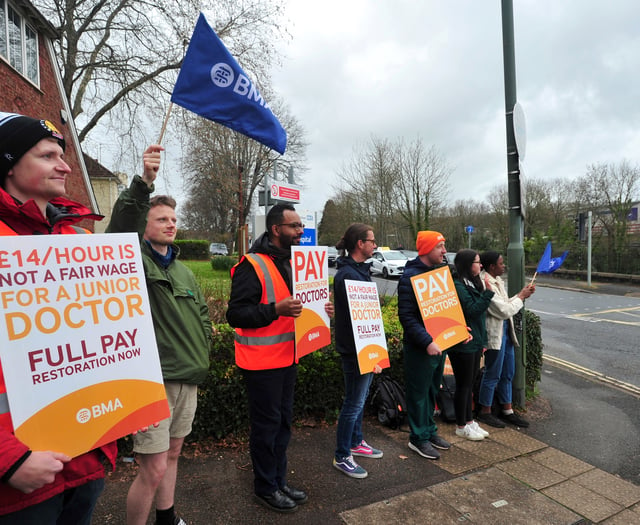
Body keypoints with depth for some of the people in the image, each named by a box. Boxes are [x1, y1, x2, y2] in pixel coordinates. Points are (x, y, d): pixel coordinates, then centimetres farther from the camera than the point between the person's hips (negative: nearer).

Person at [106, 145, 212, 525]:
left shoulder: (183, 270, 12)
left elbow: (203, 314, 19)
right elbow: (121, 230, -31)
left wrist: (202, 352, 8)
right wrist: (144, 184, -42)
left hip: (188, 377, 7)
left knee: (172, 454, 21)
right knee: (154, 469, -2)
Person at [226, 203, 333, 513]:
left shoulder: (291, 262, 11)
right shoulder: (252, 266, -17)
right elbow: (235, 314, -21)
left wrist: (318, 310, 4)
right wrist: (275, 309, -32)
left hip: (287, 357, 8)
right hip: (262, 361, -8)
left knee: (283, 422, 17)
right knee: (266, 424, 5)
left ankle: (279, 482, 34)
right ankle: (265, 488, 25)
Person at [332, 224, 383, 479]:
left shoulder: (360, 270, 11)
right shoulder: (347, 275, -21)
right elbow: (352, 319, -25)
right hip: (356, 351, -10)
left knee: (360, 399, 22)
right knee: (353, 404, 2)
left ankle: (356, 442, 39)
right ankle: (341, 457, 18)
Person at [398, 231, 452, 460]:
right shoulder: (410, 276, -17)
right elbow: (406, 316, -21)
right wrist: (427, 342, -25)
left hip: (439, 342, 8)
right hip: (419, 347, -8)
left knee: (432, 390, 20)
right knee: (419, 393, 5)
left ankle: (429, 430, 36)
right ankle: (418, 437, 21)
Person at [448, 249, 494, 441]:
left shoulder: (474, 284, 12)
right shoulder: (458, 286, -18)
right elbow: (472, 310, -23)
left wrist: (482, 340, 19)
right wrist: (488, 292, -20)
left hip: (475, 343, 9)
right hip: (463, 344, -9)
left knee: (469, 384, 18)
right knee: (463, 385, 3)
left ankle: (469, 421, 30)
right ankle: (461, 426, 17)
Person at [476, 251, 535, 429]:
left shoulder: (498, 281, 9)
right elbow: (504, 311, -20)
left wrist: (522, 294, 2)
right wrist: (521, 297, -7)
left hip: (505, 330, 10)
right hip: (495, 334, -10)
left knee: (508, 373, 17)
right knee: (493, 374, 3)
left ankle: (507, 410, 31)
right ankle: (484, 412, 19)